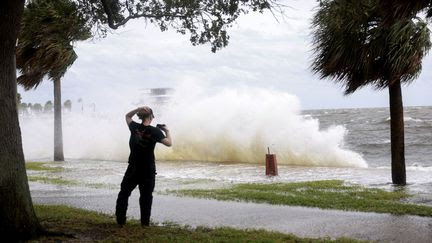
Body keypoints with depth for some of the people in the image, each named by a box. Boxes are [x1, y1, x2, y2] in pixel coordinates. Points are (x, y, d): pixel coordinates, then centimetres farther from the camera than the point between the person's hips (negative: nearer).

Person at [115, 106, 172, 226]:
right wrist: (167, 131, 3)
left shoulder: (134, 127, -3)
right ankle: (145, 222, 8)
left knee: (124, 193, 12)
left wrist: (139, 108, 5)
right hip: (148, 170, -2)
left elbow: (128, 116, 16)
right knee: (146, 196, 7)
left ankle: (120, 219, 11)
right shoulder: (154, 131, -12)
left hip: (133, 168, 2)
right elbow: (168, 143, -13)